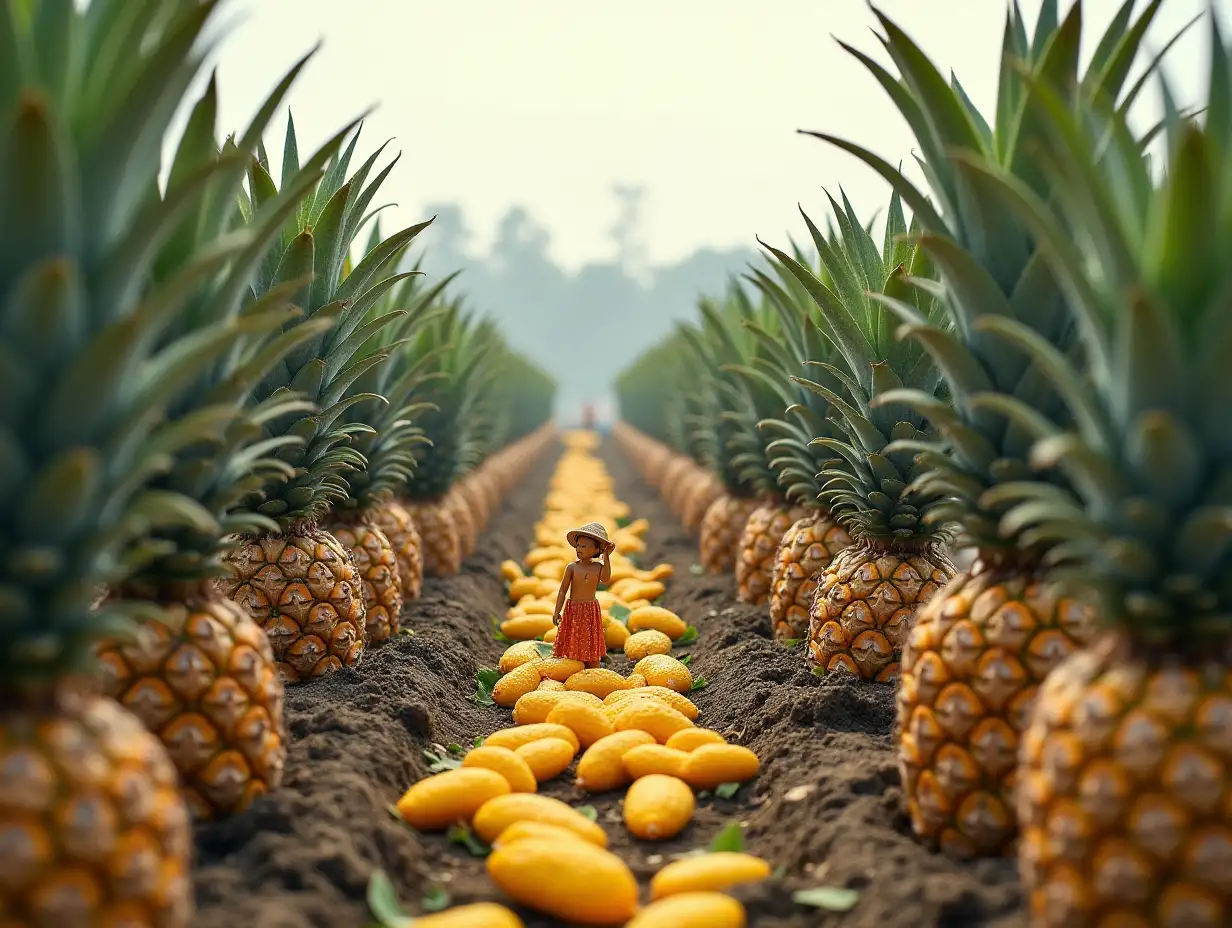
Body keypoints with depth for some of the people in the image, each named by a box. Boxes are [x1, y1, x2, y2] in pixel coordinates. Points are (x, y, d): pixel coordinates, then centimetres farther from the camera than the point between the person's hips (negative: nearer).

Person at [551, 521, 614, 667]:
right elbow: (563, 590, -3)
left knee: (591, 649, 7)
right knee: (572, 647, 3)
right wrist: (557, 611, -8)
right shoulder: (572, 567, -6)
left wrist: (606, 557, -18)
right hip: (573, 610, -1)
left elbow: (605, 579, -23)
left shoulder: (598, 566, -2)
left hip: (591, 611, 1)